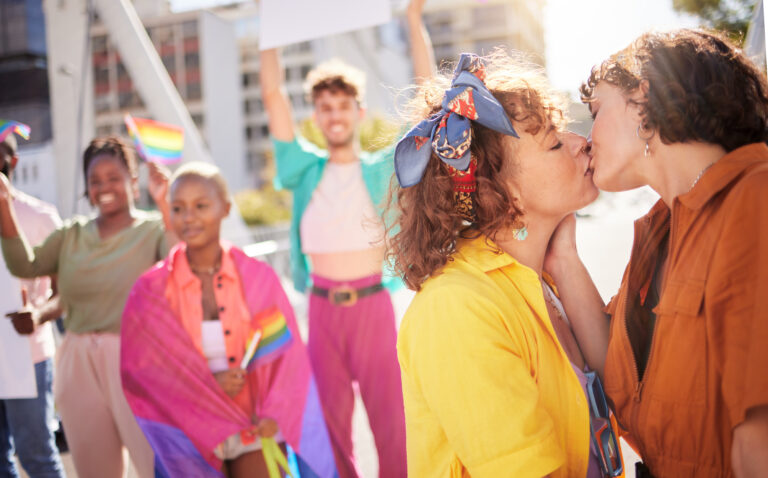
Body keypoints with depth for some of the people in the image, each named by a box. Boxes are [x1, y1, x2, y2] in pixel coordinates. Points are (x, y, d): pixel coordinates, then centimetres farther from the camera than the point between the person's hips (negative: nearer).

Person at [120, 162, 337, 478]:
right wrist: (204, 384, -15)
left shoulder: (259, 278, -4)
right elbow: (139, 370, -3)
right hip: (191, 438, 0)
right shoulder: (151, 290, -4)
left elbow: (287, 357, -3)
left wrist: (273, 414, -18)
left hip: (254, 431, 0)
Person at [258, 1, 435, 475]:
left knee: (390, 411, 2)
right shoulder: (306, 170, 10)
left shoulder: (383, 169, 4)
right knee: (331, 415, 12)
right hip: (322, 306, 3)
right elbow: (273, 96, 8)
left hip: (373, 303, -2)